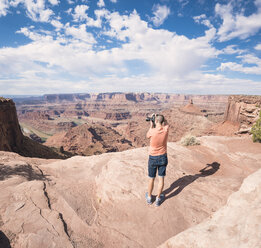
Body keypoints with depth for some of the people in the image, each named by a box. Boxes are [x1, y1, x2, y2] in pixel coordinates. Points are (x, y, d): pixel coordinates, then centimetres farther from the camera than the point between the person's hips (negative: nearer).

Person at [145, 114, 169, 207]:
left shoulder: (153, 131, -22)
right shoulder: (166, 130, -14)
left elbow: (148, 136, 2)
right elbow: (166, 124, 12)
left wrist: (151, 125, 2)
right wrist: (160, 117, 4)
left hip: (153, 158, -2)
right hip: (163, 157, 2)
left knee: (151, 179, 15)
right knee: (161, 178, 14)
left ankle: (149, 198, 35)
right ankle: (158, 199, 29)